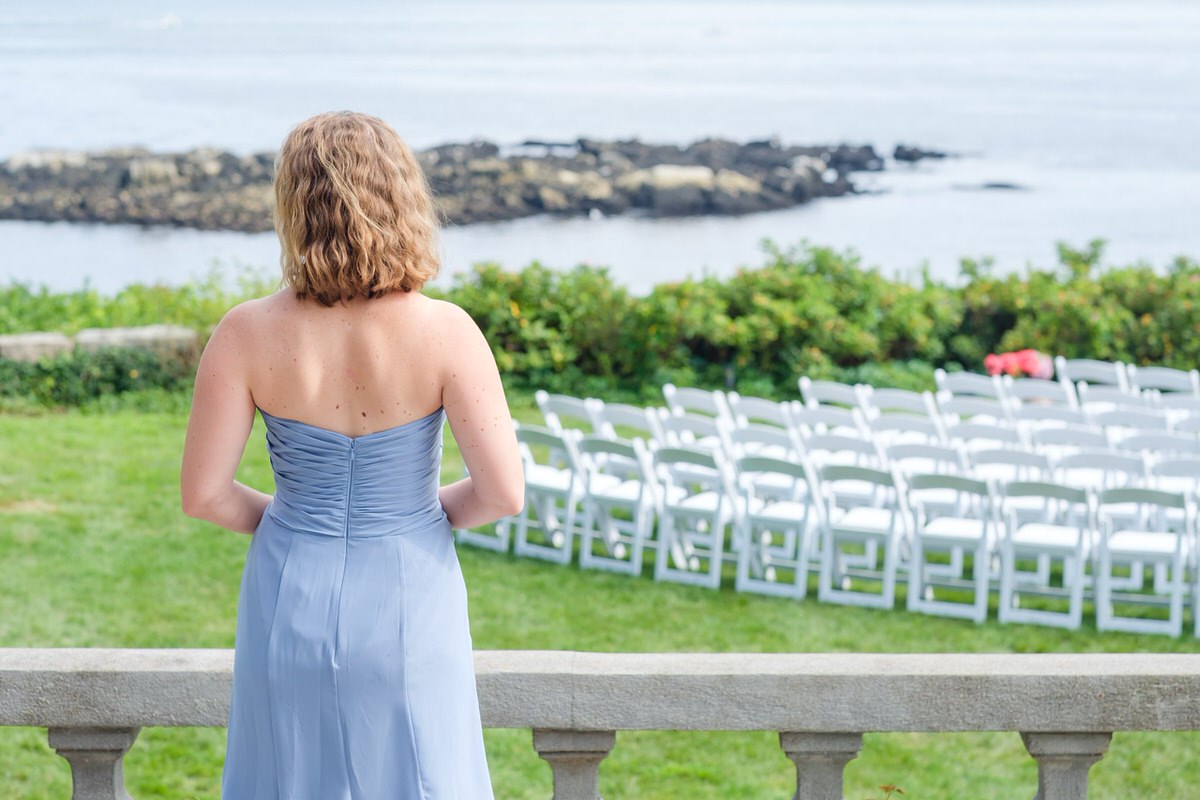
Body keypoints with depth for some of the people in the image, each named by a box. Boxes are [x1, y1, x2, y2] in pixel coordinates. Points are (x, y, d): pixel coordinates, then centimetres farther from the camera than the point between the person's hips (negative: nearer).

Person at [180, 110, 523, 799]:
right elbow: (504, 491, -14)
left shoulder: (248, 335, -12)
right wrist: (433, 510, 6)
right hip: (407, 604, -1)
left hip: (293, 599, 1)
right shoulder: (444, 332, -16)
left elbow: (204, 494, -8)